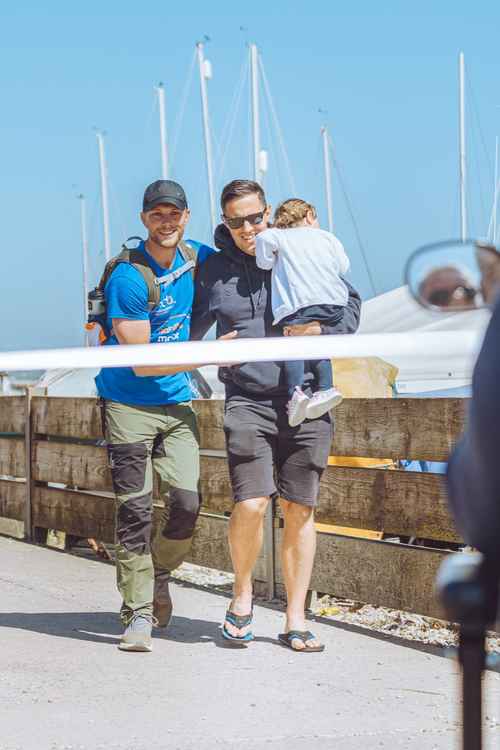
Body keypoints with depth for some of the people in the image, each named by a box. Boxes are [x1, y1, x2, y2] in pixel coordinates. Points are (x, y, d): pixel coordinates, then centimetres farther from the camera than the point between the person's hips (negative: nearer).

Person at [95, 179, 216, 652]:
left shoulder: (197, 258, 2)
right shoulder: (128, 278, -15)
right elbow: (142, 362, -15)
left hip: (176, 403, 5)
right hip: (129, 405, -4)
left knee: (187, 502, -8)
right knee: (135, 511, -5)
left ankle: (159, 573, 20)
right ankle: (137, 613, 4)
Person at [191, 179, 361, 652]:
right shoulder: (212, 271, 7)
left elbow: (350, 303, 16)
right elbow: (190, 332, 18)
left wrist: (321, 329, -3)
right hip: (247, 399, -1)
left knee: (299, 511, 3)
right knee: (251, 505, -16)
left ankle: (296, 621, 11)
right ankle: (242, 594, 10)